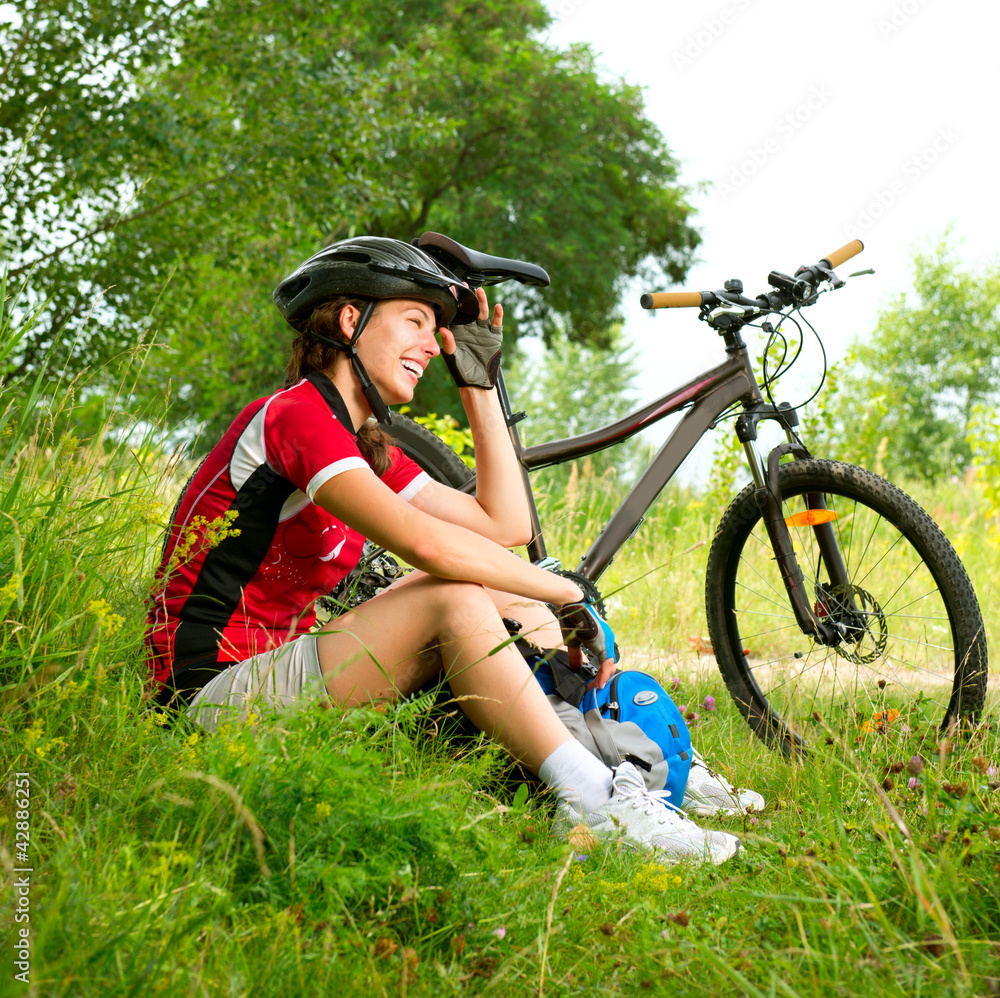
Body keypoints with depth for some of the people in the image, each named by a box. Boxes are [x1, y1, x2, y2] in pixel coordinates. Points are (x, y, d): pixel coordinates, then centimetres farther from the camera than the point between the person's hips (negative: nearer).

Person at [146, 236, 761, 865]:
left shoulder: (366, 447, 14)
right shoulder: (297, 413, -15)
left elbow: (506, 525, 9)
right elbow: (425, 543, -28)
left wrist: (480, 383, 9)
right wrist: (569, 594, -18)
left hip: (280, 664, 9)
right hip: (217, 691, -9)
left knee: (515, 601, 1)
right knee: (456, 600, -24)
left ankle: (651, 772, 0)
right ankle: (593, 802, -21)